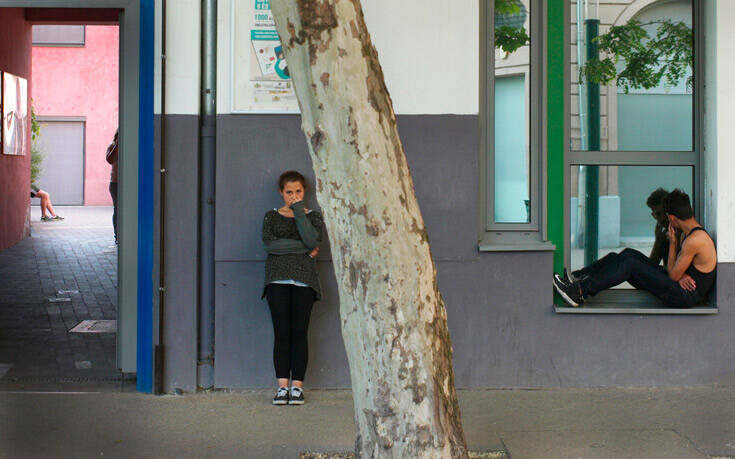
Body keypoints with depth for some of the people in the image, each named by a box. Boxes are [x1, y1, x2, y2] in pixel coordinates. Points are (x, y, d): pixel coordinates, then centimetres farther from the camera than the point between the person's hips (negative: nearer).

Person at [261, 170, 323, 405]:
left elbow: (312, 240, -9)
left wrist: (299, 211, -8)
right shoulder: (271, 216, 13)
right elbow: (269, 244, -5)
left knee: (299, 332, -4)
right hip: (277, 279, 0)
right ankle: (282, 385, -2)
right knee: (282, 333, -5)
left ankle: (297, 385, 0)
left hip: (304, 280, 0)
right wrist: (304, 249, -7)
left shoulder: (313, 216, 12)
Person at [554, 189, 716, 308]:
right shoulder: (692, 232, 12)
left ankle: (580, 293, -19)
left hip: (686, 297, -10)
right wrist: (680, 274, -11)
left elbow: (674, 275, -16)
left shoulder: (695, 240, -22)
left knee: (629, 263, -18)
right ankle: (576, 278, -1)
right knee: (629, 254, 3)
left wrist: (672, 243, -6)